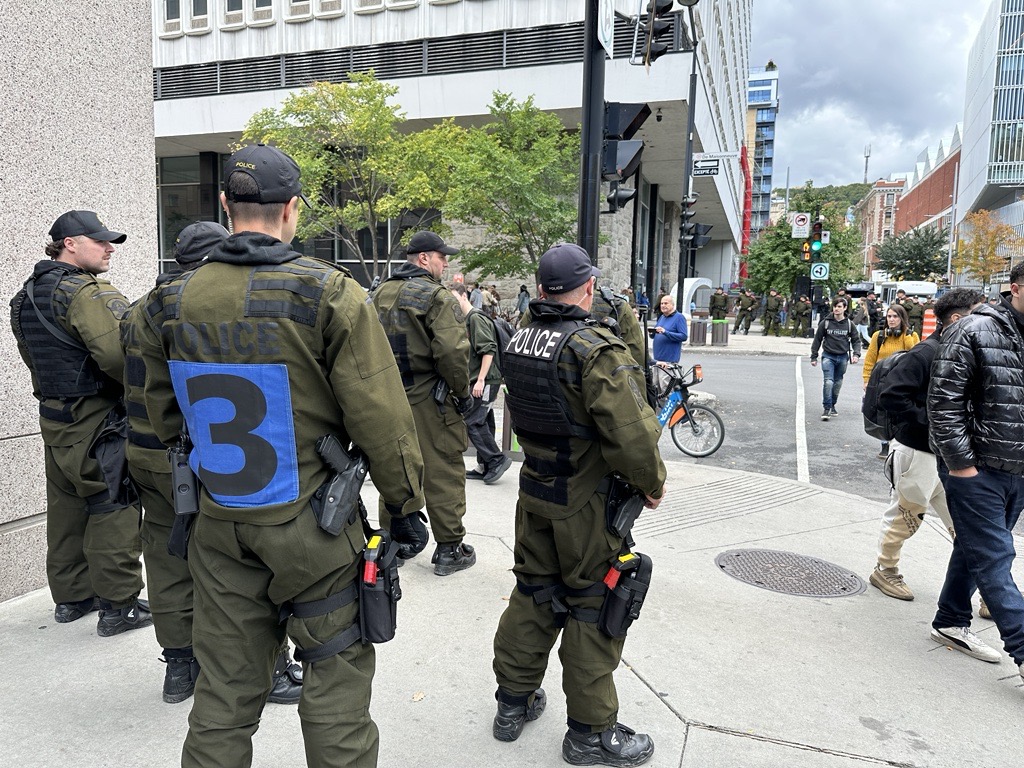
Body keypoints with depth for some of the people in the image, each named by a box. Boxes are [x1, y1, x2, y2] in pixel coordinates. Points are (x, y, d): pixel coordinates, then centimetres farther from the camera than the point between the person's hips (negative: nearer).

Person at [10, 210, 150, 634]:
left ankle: (71, 596, 29)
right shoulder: (89, 292, -17)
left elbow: (37, 358, 18)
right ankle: (118, 606, 5)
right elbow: (120, 356, -27)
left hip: (53, 418, 9)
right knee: (114, 512, -1)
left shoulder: (26, 296, 14)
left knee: (66, 508, 17)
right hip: (98, 420, -9)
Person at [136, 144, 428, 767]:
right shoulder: (330, 295, -15)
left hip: (218, 524, 5)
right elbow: (381, 419, -15)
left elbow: (165, 418, 12)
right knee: (336, 671, 13)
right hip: (312, 525, -4)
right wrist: (406, 504, -2)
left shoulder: (172, 304, 0)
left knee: (226, 687, 19)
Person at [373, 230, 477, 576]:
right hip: (429, 400, -7)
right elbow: (452, 352, -23)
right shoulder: (437, 296, -14)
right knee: (443, 473, 3)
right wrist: (463, 392, -10)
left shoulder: (381, 294, 10)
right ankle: (449, 549, 11)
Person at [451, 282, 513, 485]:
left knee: (472, 422, -10)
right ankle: (485, 467, 17)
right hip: (477, 381, 10)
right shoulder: (465, 321, 18)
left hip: (485, 381, -10)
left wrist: (480, 379, -22)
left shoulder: (476, 318, -12)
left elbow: (489, 350, -20)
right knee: (480, 424, 11)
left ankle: (497, 459, -2)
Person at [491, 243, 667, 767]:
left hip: (534, 492, 7)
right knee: (593, 607, 8)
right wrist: (653, 484, -9)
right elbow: (632, 434, -26)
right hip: (587, 505, -7)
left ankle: (513, 702, 35)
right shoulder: (596, 349, -22)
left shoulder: (519, 341, 1)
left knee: (533, 592, 20)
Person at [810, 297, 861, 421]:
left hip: (843, 357, 2)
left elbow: (856, 340, 10)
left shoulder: (849, 324, 2)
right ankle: (826, 408, -9)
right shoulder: (825, 323, -3)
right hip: (828, 356, -2)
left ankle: (832, 405, 25)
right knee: (828, 382, -15)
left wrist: (856, 354, -6)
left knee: (838, 383, 10)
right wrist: (814, 356, 2)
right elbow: (817, 340, 3)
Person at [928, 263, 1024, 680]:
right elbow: (943, 400, -14)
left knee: (976, 548, 18)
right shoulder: (975, 331, -12)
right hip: (975, 469, -7)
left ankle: (950, 622, 33)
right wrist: (960, 462, -15)